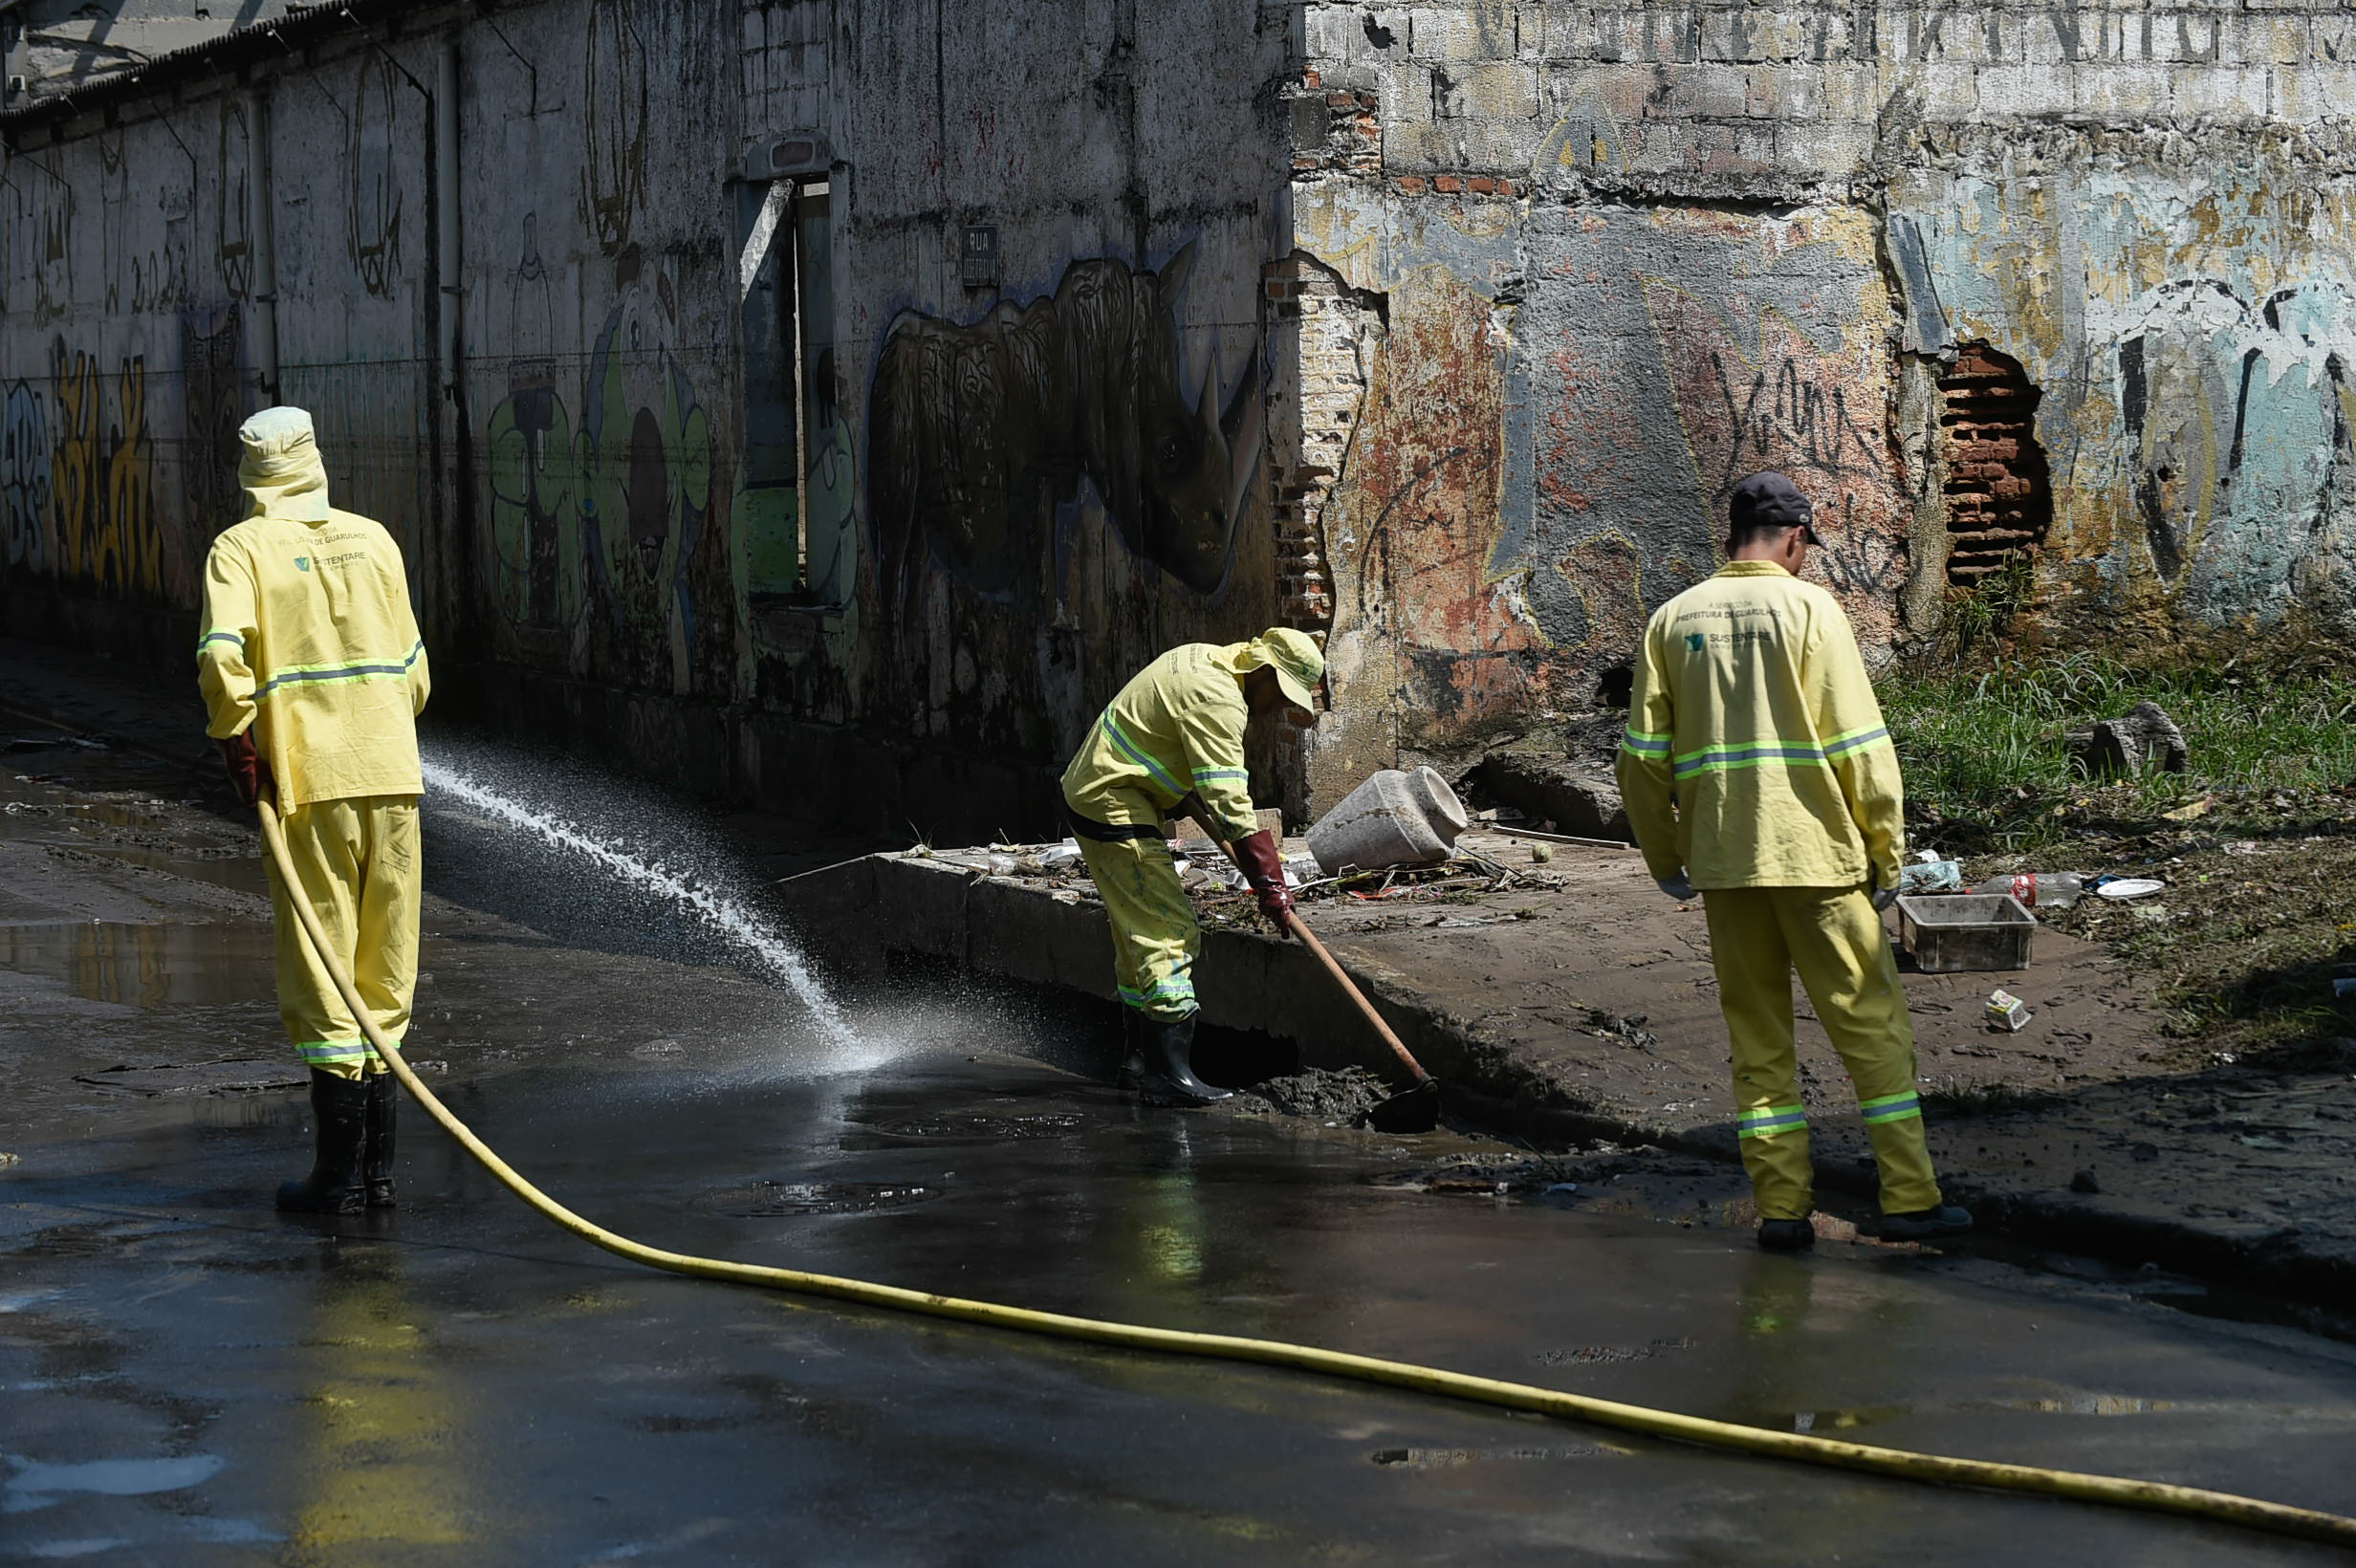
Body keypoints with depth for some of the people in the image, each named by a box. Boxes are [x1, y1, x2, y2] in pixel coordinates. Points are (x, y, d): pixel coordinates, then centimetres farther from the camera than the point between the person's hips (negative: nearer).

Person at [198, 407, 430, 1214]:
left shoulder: (239, 550, -1)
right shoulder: (373, 539, 11)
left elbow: (222, 653, -18)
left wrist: (235, 740, -8)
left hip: (308, 781, -4)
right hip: (392, 773, 4)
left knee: (319, 971, 1)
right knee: (384, 976, 11)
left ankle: (340, 1169, -1)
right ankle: (376, 1162, 15)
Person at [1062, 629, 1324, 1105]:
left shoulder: (1203, 658, 11)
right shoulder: (1217, 699, -22)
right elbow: (1230, 802, -26)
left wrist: (1195, 809, 24)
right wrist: (1268, 882, -26)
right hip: (1115, 810, -11)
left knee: (1138, 930, 18)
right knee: (1168, 932, -14)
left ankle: (1141, 1057, 26)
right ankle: (1170, 1073, -20)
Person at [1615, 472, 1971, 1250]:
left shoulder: (1673, 620, 7)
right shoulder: (1808, 609, -3)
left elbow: (1643, 756, 6)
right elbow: (1859, 745, -7)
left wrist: (1665, 859, 16)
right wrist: (1886, 855, 0)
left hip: (1722, 864, 4)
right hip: (1815, 852, -4)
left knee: (1757, 1037, 10)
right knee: (1872, 1023, 4)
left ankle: (1781, 1206, 7)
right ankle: (1909, 1197, 2)